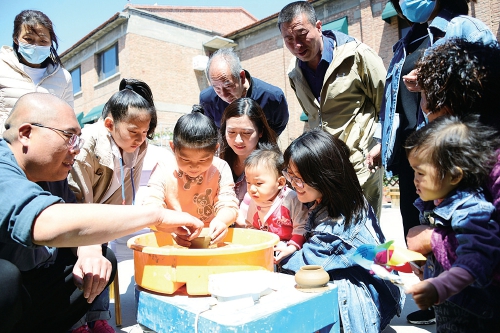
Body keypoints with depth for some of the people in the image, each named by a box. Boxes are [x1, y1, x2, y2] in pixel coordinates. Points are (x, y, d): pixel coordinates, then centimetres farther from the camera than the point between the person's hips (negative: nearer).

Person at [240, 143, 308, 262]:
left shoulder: (291, 199, -14)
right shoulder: (253, 201, 5)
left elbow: (301, 227, -11)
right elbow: (249, 226, 20)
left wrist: (292, 248, -19)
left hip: (283, 252, -5)